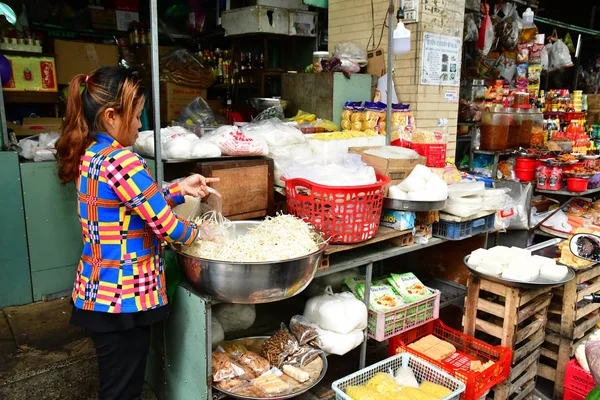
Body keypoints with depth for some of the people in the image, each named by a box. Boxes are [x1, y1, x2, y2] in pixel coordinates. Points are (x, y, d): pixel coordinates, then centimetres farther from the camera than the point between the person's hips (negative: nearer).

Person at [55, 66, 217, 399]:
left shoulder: (89, 155, 7)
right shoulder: (121, 160, -22)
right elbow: (167, 227, -21)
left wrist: (180, 190, 8)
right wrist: (197, 233, -1)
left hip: (97, 291, 9)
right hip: (124, 297, -9)